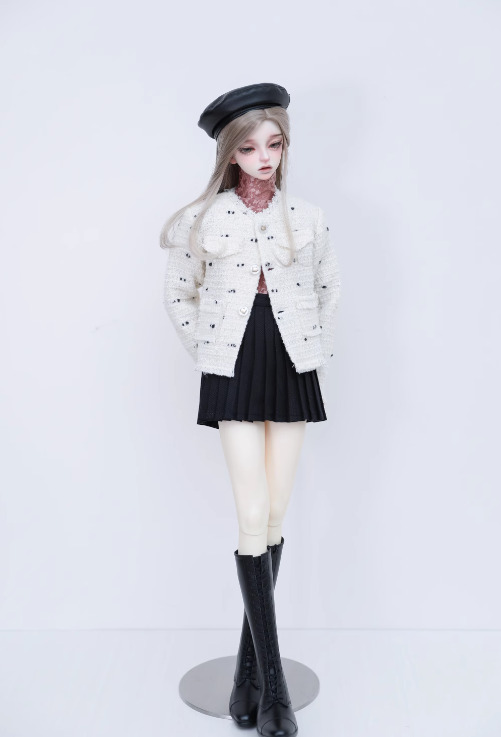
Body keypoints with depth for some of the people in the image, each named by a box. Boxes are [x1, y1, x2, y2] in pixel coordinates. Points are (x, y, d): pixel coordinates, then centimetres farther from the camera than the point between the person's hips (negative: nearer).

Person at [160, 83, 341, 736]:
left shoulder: (307, 217, 6)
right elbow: (178, 297, 9)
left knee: (275, 516, 5)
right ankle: (272, 682, 4)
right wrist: (204, 353, 3)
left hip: (292, 372, 2)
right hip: (233, 375, -2)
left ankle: (248, 663, 22)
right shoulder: (202, 219, 1)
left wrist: (320, 357, 8)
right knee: (253, 517, -7)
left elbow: (329, 291, 14)